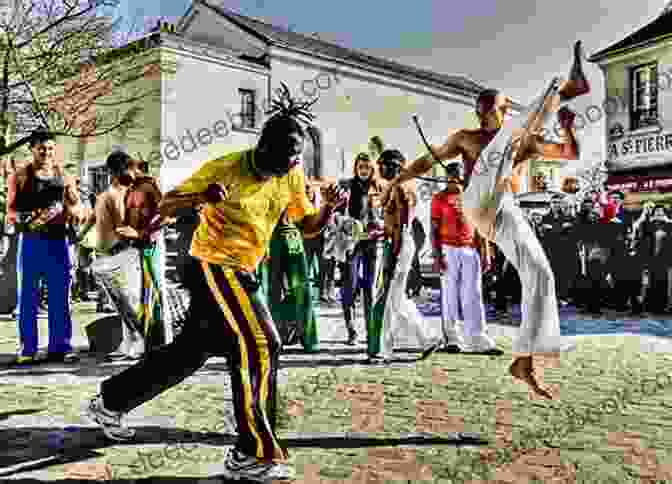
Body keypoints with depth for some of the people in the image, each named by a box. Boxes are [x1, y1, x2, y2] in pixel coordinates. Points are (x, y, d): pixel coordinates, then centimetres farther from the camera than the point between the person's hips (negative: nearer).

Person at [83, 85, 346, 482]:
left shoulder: (292, 176, 0)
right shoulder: (225, 168, -16)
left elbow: (309, 225, 8)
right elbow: (165, 207, -11)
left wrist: (330, 207, -13)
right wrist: (201, 197, -32)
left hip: (239, 270, 8)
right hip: (215, 265, -8)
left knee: (192, 350, 17)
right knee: (261, 346, -16)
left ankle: (110, 401, 35)